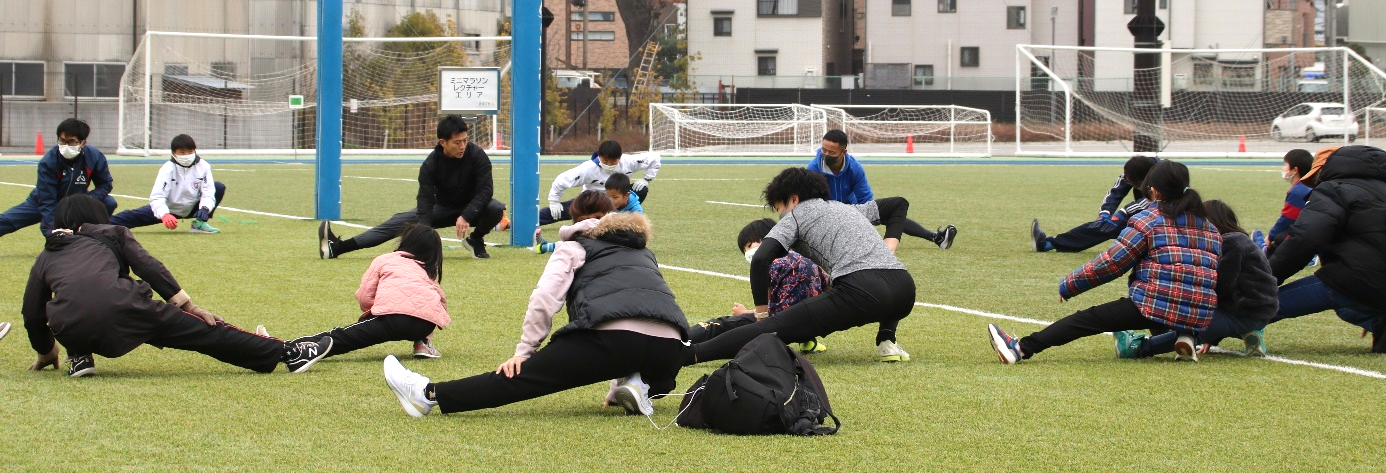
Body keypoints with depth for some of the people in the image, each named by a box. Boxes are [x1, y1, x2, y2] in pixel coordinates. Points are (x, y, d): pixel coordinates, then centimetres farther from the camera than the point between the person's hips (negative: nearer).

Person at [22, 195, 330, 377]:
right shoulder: (111, 235, 26)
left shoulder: (45, 258, 30)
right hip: (121, 308, -2)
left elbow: (32, 315, 30)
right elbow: (149, 268, 13)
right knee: (204, 330, 6)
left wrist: (46, 353, 46)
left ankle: (80, 358, 17)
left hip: (71, 329, 2)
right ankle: (287, 354, 5)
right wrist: (188, 305, 12)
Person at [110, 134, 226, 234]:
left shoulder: (203, 166, -15)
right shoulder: (168, 168, -21)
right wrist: (164, 215, -49)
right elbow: (157, 197, -29)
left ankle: (199, 223, -14)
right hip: (169, 209, -2)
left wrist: (204, 209, -40)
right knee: (135, 216, -18)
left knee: (219, 187, -17)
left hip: (193, 209, 2)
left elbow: (208, 193, -17)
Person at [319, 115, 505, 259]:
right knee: (399, 222, -14)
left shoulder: (476, 155, -24)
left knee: (496, 209, -35)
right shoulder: (430, 164, -22)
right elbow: (425, 203, -28)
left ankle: (476, 240, -4)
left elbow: (485, 189, -25)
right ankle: (338, 247, -21)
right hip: (443, 208, 1)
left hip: (473, 207, -1)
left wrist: (467, 216, -41)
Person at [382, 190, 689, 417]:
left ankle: (430, 395, -6)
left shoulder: (575, 246, 20)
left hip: (614, 337, -4)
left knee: (523, 375, 0)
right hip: (668, 350, 4)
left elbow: (544, 298, 4)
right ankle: (641, 387, 6)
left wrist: (524, 351, 8)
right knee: (657, 379, 39)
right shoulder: (643, 251, 35)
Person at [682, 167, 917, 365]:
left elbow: (760, 259, 0)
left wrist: (761, 310, 10)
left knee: (775, 329, -10)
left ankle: (688, 354, -23)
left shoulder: (796, 214, 14)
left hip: (861, 290, -6)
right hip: (904, 290, 6)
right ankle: (886, 340, 15)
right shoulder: (847, 208, 33)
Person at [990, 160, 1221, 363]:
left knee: (1088, 319, -2)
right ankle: (1181, 338, 5)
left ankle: (1021, 349, -10)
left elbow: (1110, 263, -4)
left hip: (1156, 304, -6)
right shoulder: (1210, 228, 18)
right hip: (1201, 318, 6)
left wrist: (1067, 286, 6)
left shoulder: (1148, 221, 0)